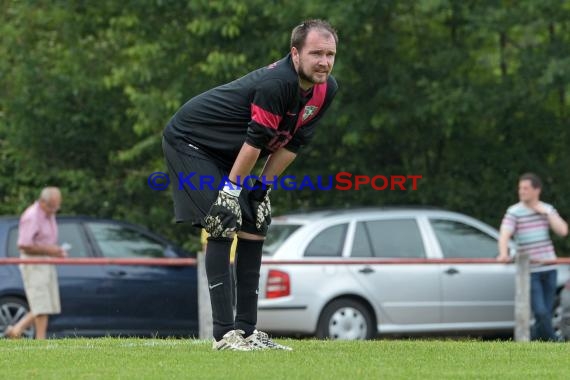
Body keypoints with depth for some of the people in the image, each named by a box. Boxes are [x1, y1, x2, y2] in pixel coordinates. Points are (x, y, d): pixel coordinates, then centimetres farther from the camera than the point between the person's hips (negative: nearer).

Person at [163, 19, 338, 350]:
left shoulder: (326, 90, -6)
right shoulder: (277, 83, -33)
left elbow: (293, 142, 1)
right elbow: (255, 140, -29)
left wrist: (264, 185, -1)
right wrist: (231, 189, -25)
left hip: (228, 153, 9)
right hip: (190, 142, -9)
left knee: (255, 228, 4)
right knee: (223, 226, -17)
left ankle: (247, 329, 9)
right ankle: (225, 333, -20)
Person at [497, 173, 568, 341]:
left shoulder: (548, 210, 9)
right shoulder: (514, 212, -4)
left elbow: (562, 231, -2)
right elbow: (505, 234, -18)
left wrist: (546, 212, -7)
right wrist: (503, 254, -36)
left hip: (549, 269, 4)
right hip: (529, 270, -4)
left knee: (546, 313, 5)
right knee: (540, 312, -12)